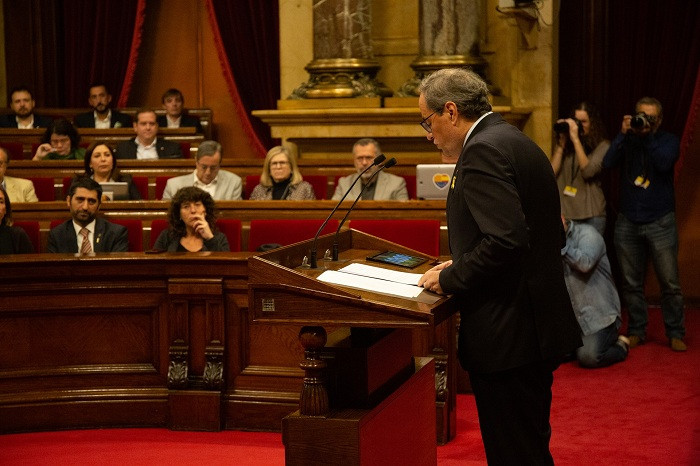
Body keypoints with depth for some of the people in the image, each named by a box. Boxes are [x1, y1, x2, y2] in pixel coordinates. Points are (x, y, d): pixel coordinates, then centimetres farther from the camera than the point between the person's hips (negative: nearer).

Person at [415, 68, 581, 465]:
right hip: (537, 326, 11)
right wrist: (463, 265, 15)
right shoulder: (519, 143, 15)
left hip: (508, 336, -11)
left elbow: (505, 239, -27)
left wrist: (449, 278, -13)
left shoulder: (484, 151, -15)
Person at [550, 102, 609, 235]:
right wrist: (561, 143, -2)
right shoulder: (565, 145, 8)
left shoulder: (603, 145, -2)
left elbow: (588, 171, -16)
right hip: (564, 213, 3)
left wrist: (576, 139, -14)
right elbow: (552, 173, -1)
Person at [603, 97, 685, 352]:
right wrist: (624, 133, -12)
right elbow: (608, 162, -8)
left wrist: (648, 136, -16)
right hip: (628, 222, 2)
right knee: (631, 282, 6)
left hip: (660, 222, -2)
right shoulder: (627, 139, 8)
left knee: (670, 283, -3)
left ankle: (675, 333, 6)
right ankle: (636, 330, 16)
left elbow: (664, 163, -15)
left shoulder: (668, 140, 5)